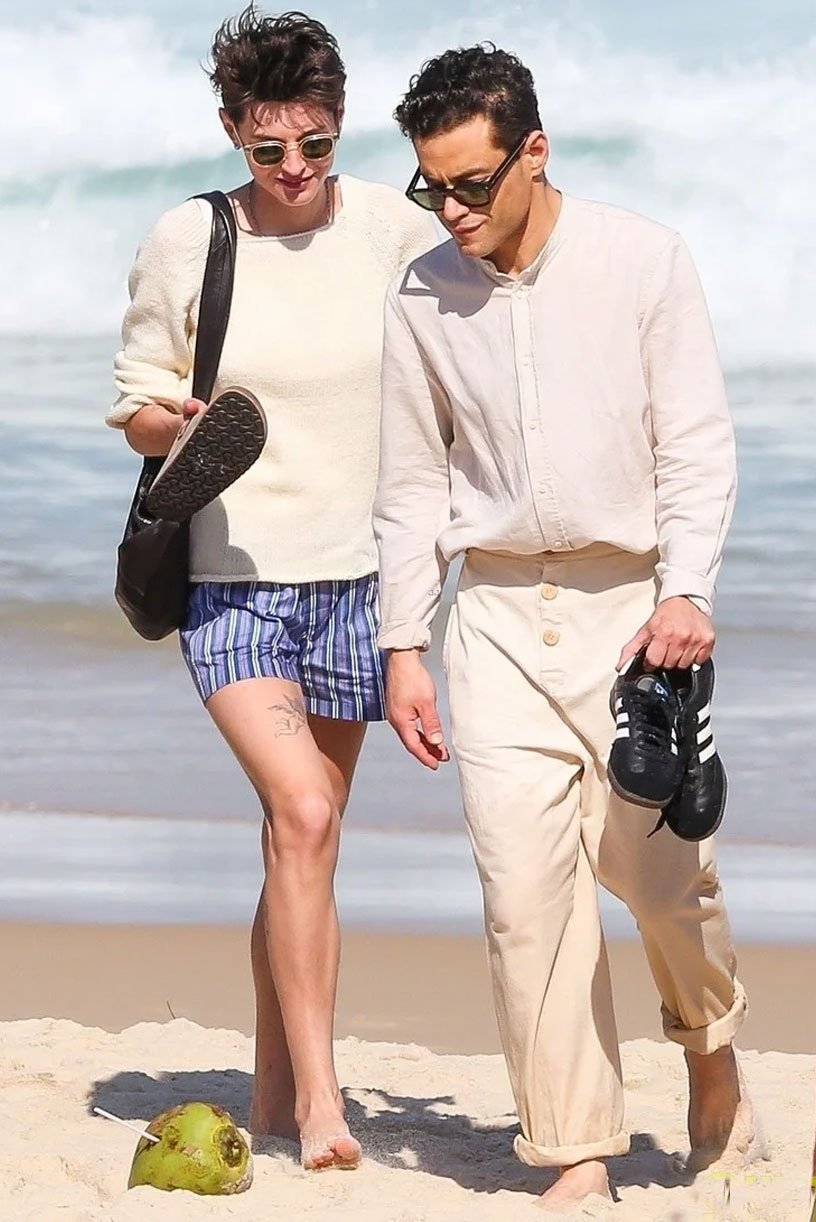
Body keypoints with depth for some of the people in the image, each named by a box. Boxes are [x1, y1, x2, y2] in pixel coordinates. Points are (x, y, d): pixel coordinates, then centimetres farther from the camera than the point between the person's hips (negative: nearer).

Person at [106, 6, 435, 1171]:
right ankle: (319, 1100, -17)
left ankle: (276, 1093, 25)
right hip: (231, 571, -2)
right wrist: (175, 421, -17)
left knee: (304, 834, 10)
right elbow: (138, 406, 5)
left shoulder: (396, 231, -2)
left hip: (354, 574, 2)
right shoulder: (185, 242, -3)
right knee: (302, 814, -19)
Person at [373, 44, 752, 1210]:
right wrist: (403, 648, 5)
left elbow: (697, 443, -4)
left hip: (632, 600, -2)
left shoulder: (643, 260, -4)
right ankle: (578, 1154, -1)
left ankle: (711, 1046, 30)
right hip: (499, 614, 2)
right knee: (526, 884, -6)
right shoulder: (422, 299, 3)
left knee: (662, 865, -1)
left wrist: (686, 592, -16)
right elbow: (412, 485, 10)